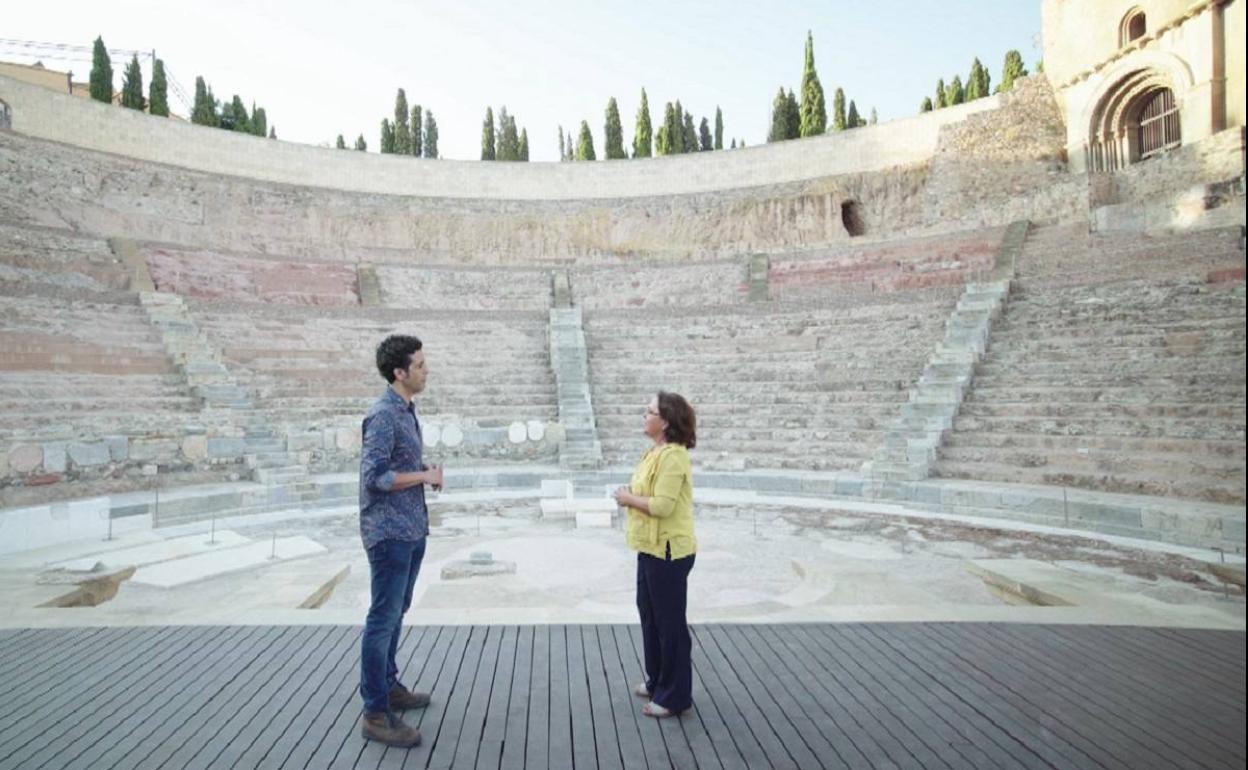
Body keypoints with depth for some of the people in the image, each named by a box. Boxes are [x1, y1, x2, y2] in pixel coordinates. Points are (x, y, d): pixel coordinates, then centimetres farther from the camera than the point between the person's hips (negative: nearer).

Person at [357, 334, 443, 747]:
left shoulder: (406, 410, 10)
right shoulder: (384, 415, -18)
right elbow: (375, 476, -23)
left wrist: (426, 472, 2)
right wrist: (425, 476, -14)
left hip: (411, 529, 9)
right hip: (389, 532, -9)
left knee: (396, 613, 19)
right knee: (383, 619, -1)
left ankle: (389, 686, 34)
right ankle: (376, 714, 10)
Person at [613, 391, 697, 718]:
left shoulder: (672, 457, -21)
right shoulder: (656, 452, 10)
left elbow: (662, 505, -27)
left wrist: (629, 499, -13)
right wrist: (630, 498, -2)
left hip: (668, 550, -10)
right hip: (651, 547, 10)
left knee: (670, 622, 3)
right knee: (650, 615, 21)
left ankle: (674, 696, 19)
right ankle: (657, 681, 38)